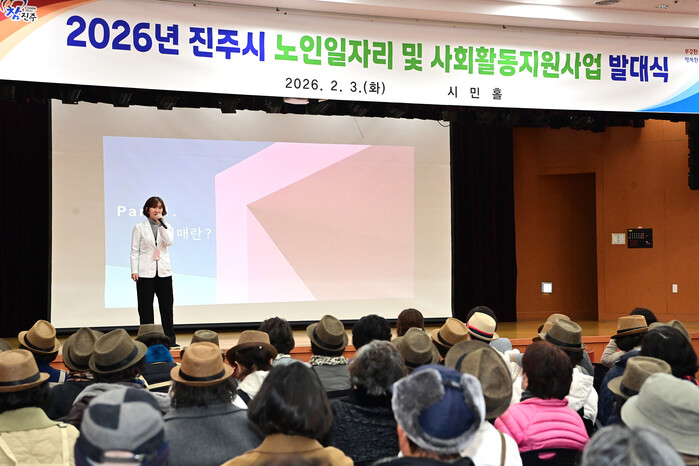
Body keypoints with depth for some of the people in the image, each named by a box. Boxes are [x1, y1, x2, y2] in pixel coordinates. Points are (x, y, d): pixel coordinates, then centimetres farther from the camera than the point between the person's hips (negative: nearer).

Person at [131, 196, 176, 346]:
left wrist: (161, 223, -13)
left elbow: (169, 241, -10)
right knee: (145, 308, 1)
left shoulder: (167, 227, 11)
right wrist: (134, 270, -7)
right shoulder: (140, 227, 4)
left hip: (164, 272, 2)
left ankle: (170, 339, 11)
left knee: (167, 307, 4)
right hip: (145, 273, -2)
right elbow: (134, 251, 2)